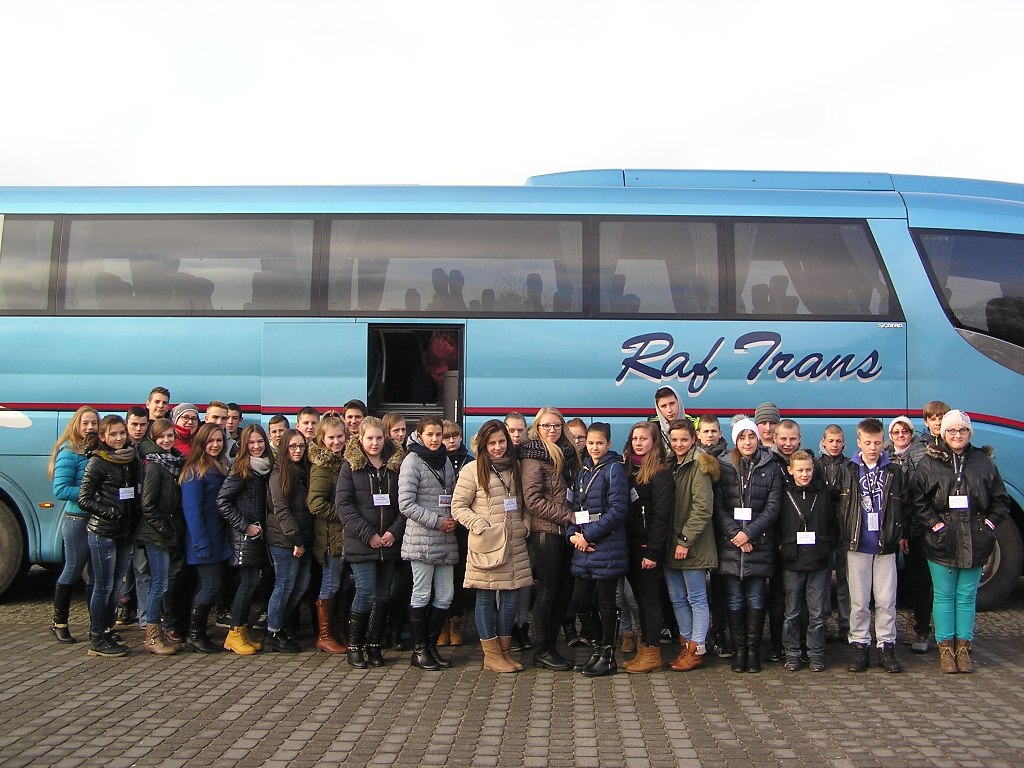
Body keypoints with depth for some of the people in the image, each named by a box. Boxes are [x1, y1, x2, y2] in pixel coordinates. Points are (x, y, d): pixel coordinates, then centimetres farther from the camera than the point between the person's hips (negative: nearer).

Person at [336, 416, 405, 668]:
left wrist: (395, 531, -9)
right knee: (366, 592, -7)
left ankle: (374, 645, 19)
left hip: (390, 543, 3)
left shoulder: (396, 465, 7)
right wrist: (368, 534, -14)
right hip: (361, 544, -3)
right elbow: (343, 504, -7)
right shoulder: (350, 466, 0)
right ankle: (354, 646, 9)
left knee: (383, 595, 7)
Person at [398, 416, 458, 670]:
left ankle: (431, 645, 20)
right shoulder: (412, 461, -7)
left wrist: (453, 520, 0)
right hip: (421, 539, -6)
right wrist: (437, 522, -14)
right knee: (422, 594, 1)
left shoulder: (445, 460, 13)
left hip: (446, 539, 6)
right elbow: (406, 504, -12)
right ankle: (419, 650, 12)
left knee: (446, 595, 7)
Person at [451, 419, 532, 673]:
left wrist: (525, 525, 3)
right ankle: (491, 655, 12)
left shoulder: (515, 468, 12)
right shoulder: (472, 470, -5)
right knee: (486, 599, 3)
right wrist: (481, 526, -14)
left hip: (514, 545, 5)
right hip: (486, 547, -5)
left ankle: (504, 651, 21)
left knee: (510, 598, 8)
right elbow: (458, 506, -5)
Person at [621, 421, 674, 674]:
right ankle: (643, 648, 19)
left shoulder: (660, 473, -9)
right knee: (640, 596, 12)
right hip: (630, 543, 7)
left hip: (647, 545, -7)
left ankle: (652, 653, 7)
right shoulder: (628, 468, 12)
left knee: (649, 597, 0)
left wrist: (652, 551, -18)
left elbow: (661, 516, -14)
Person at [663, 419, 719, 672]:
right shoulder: (672, 465, 13)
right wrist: (668, 541, 5)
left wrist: (685, 540, -18)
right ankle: (685, 644, 24)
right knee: (677, 598, 13)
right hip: (671, 543, 8)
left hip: (692, 544, -8)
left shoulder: (698, 465, -11)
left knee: (696, 598, 2)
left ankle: (697, 650, 10)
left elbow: (703, 508, -17)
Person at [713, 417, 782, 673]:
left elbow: (773, 507, -2)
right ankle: (739, 650, 12)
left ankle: (753, 650, 13)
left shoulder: (770, 468, 5)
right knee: (735, 600, 4)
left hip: (759, 544, 0)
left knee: (755, 599, 5)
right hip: (730, 544, 0)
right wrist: (735, 534, -11)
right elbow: (718, 507, -1)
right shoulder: (723, 467, 4)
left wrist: (749, 533, -11)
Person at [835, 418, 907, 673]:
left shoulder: (894, 471, 6)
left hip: (886, 546, 1)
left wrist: (901, 535, 5)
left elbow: (902, 506, 10)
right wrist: (843, 536, 0)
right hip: (857, 546, -1)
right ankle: (859, 646, 14)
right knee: (859, 601, 5)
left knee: (886, 600, 3)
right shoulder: (847, 470, 3)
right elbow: (837, 505, 4)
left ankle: (886, 647, 14)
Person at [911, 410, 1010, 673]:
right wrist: (934, 524, -9)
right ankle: (946, 649, 11)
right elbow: (917, 501, -2)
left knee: (967, 597, 8)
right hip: (942, 542, -2)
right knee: (944, 596, 4)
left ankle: (963, 648, 17)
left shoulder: (984, 462, 7)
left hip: (975, 543, 2)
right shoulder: (930, 463, 1)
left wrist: (989, 523, -1)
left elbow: (1001, 500, 11)